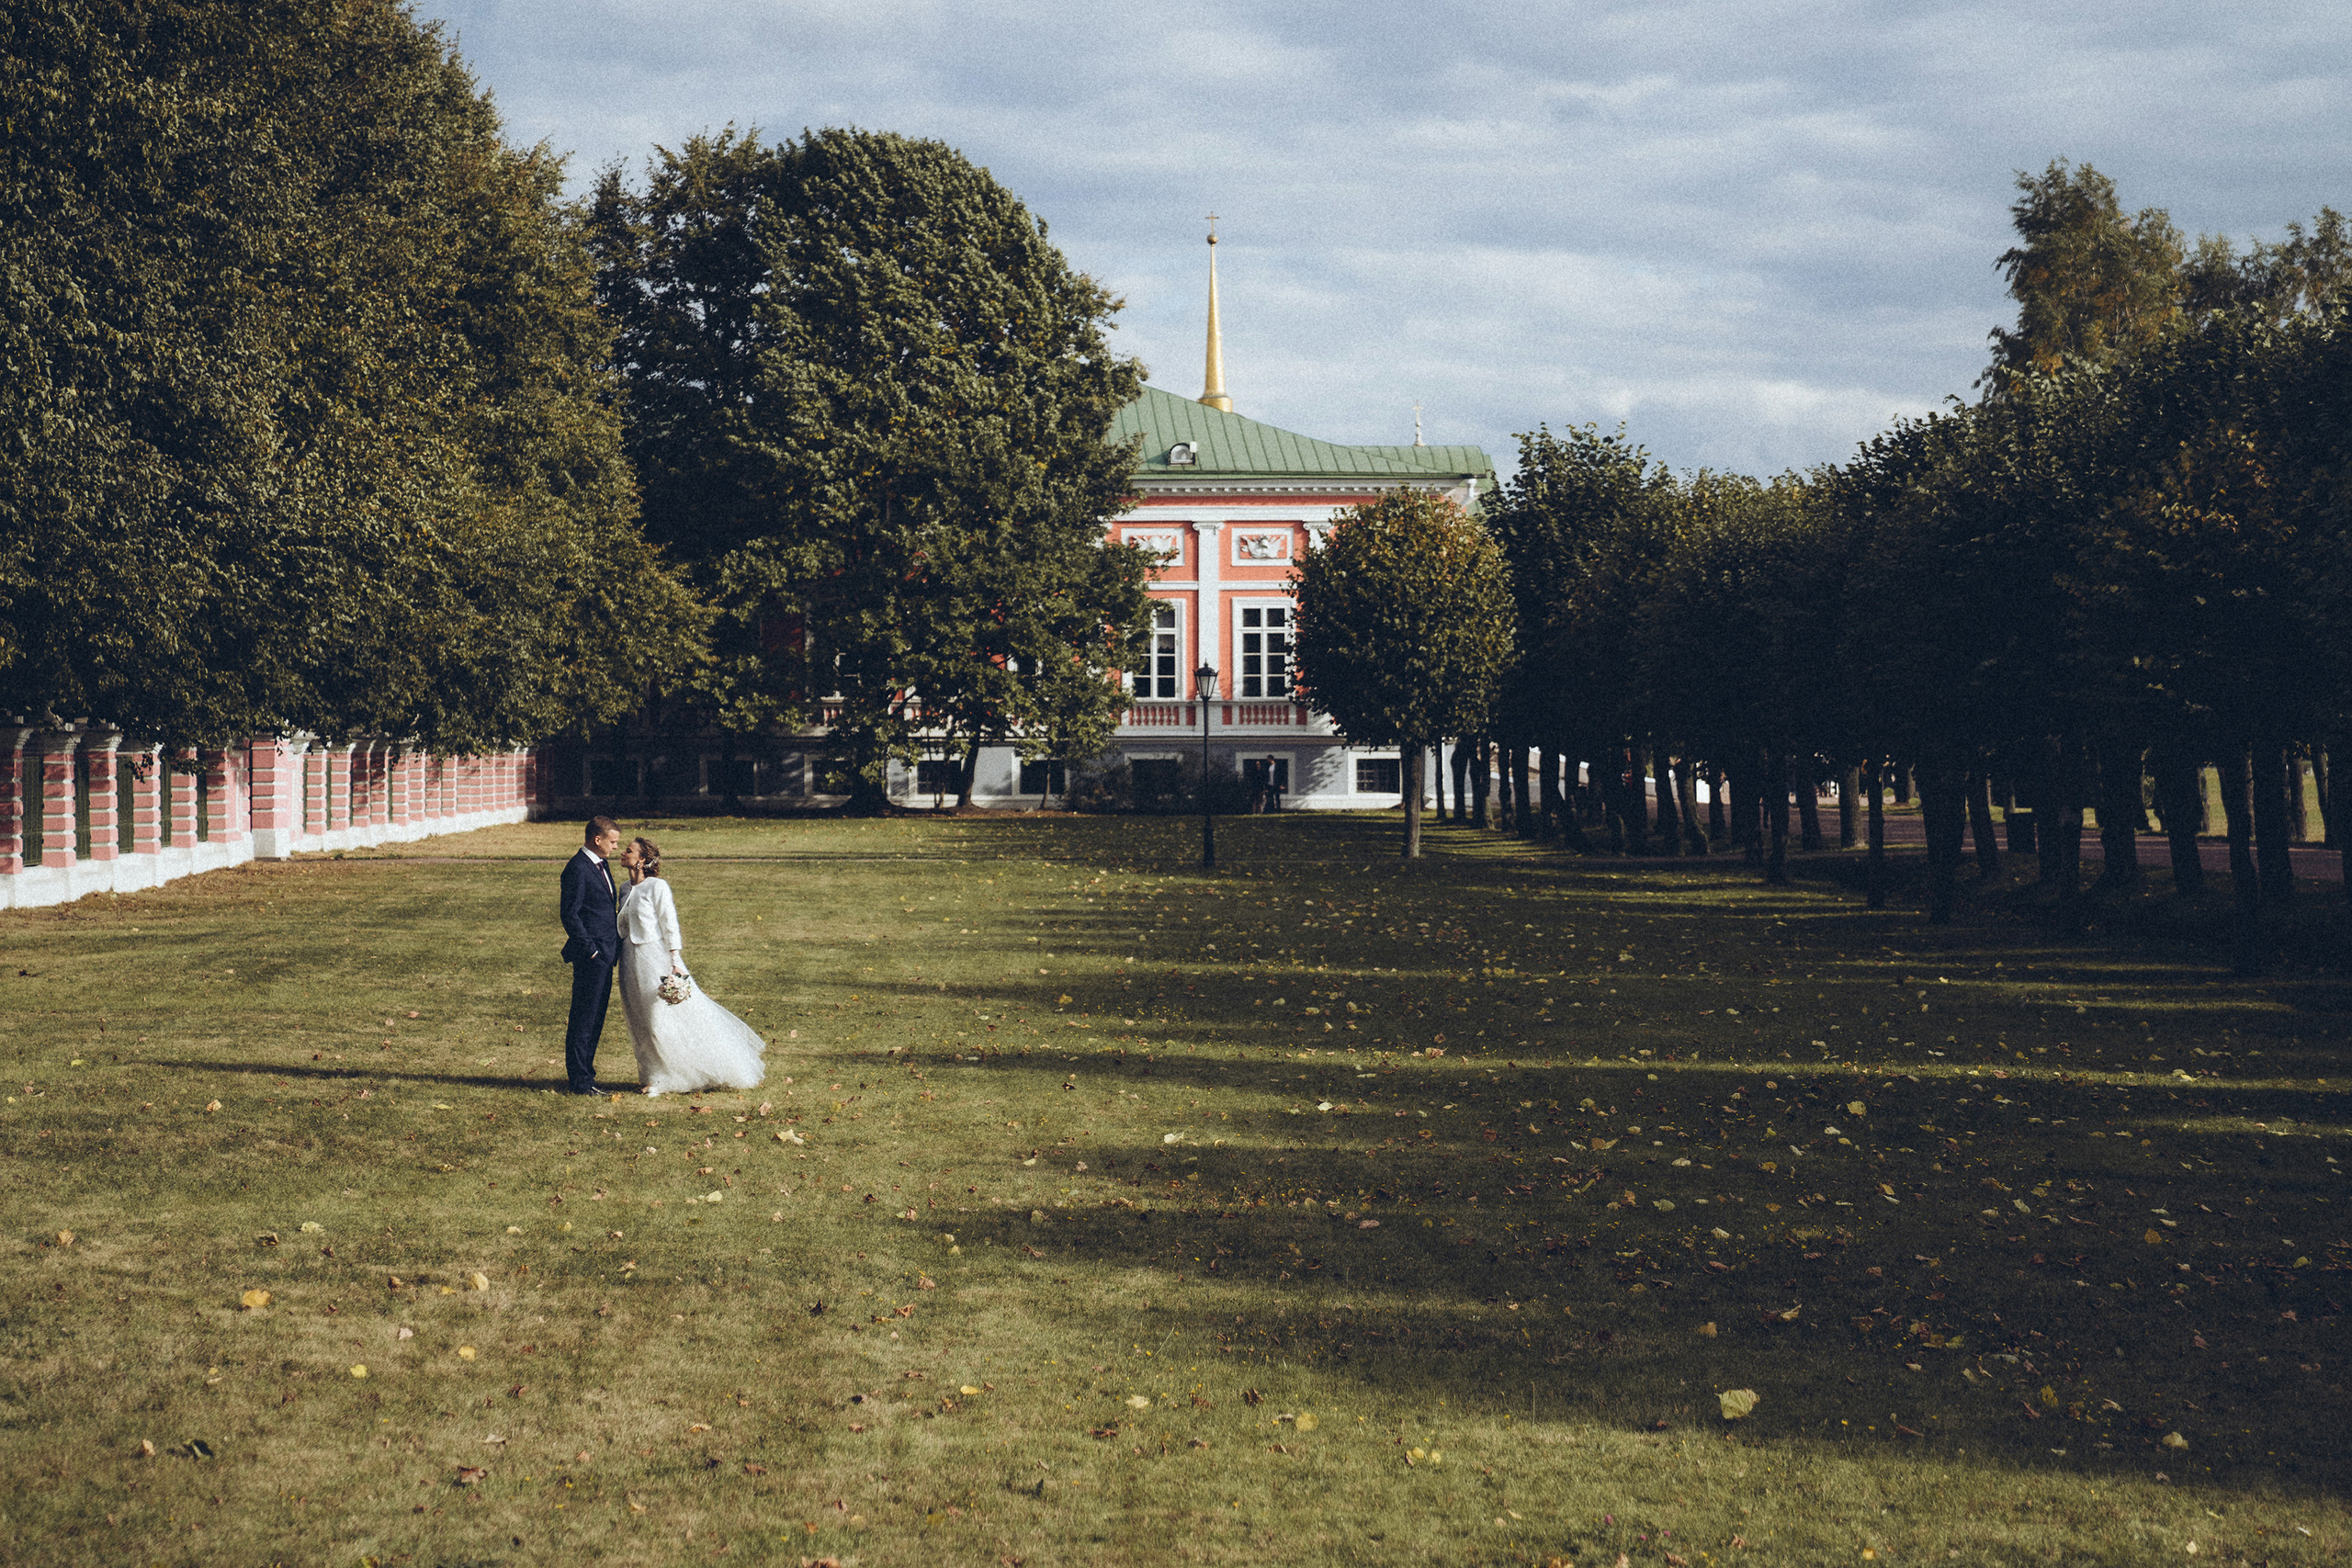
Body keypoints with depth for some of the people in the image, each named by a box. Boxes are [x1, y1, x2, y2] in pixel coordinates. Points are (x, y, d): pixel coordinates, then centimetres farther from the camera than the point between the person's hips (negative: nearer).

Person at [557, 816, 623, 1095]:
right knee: (583, 1019, -3)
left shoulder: (600, 865, 15)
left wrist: (613, 949, 16)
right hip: (590, 956, -9)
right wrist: (591, 950, -18)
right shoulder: (578, 868, -14)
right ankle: (578, 1080, 1)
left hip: (605, 955, 9)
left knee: (595, 1018, 13)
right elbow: (569, 915, -17)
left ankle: (585, 1074, 21)